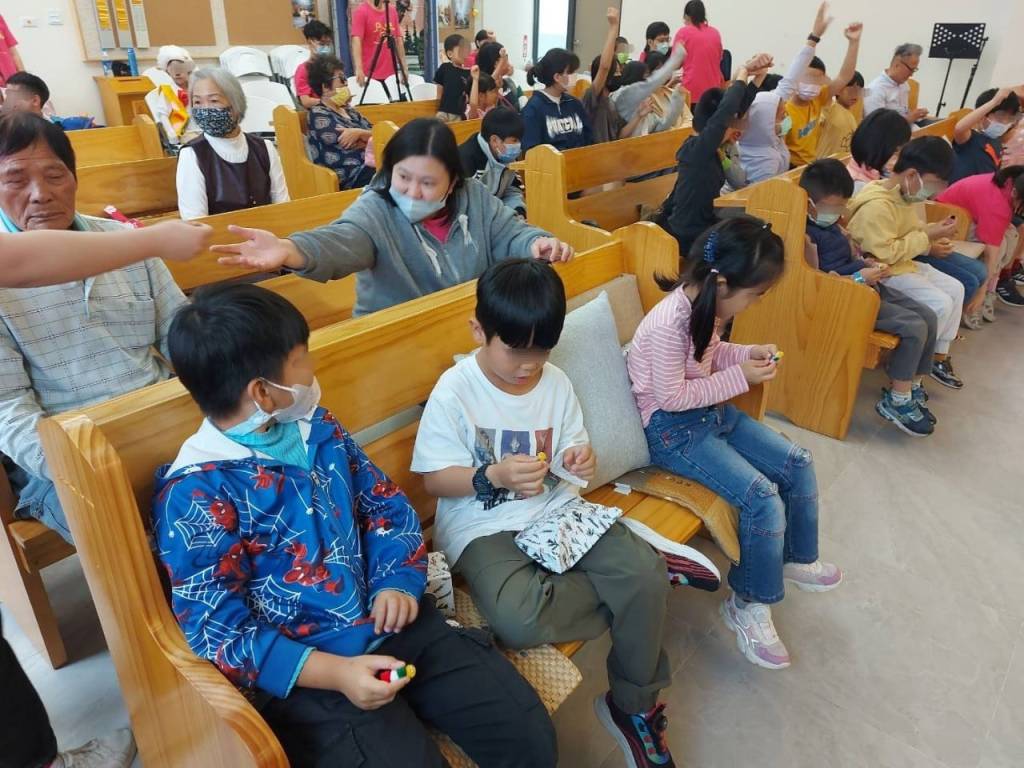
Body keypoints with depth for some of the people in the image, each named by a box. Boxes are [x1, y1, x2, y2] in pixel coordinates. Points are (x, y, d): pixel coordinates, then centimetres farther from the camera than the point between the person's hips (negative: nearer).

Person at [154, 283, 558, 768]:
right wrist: (336, 672, -21)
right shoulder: (195, 493, -14)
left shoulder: (316, 426, 6)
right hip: (308, 670, -5)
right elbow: (218, 630, -14)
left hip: (394, 620, 5)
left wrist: (399, 580, -4)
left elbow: (384, 501, 14)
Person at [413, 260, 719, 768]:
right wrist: (496, 476, -26)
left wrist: (580, 462, -15)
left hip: (558, 510, 5)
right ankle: (656, 567, -9)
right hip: (484, 527, -4)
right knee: (518, 621, -34)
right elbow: (434, 478, -9)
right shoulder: (454, 391, -11)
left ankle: (633, 707, 9)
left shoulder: (556, 382, 3)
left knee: (643, 575, -19)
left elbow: (568, 464, 10)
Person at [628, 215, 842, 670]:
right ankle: (747, 605, 4)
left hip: (711, 411, 9)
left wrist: (747, 354, -4)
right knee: (761, 498, -19)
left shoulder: (706, 303, -3)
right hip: (672, 429, -9)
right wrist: (740, 377, -19)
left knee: (797, 463, 6)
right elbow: (672, 397, -24)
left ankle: (796, 559, 30)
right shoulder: (669, 323, -30)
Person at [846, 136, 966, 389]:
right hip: (883, 274, -10)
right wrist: (926, 236, -21)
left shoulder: (903, 195, 4)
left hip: (905, 264, 10)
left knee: (956, 288, 10)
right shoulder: (876, 206, -27)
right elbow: (887, 254, -29)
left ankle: (940, 357, 18)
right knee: (940, 303, -17)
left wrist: (931, 243, 1)